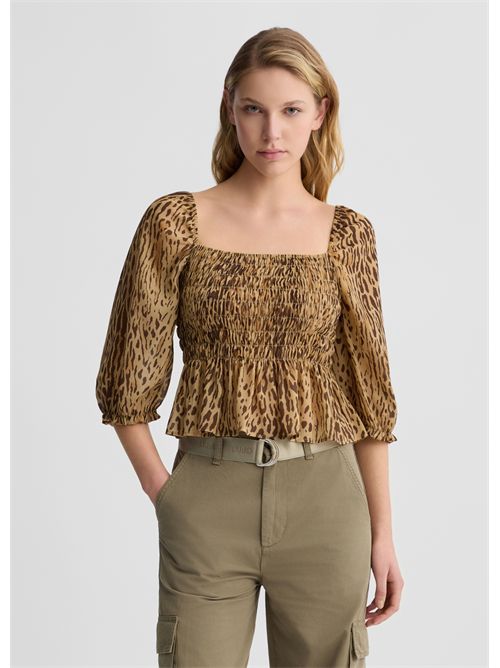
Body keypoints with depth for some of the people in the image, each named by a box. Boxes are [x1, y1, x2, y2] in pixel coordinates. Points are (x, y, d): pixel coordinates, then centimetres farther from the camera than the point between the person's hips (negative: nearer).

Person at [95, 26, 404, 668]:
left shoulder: (347, 233, 2)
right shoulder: (176, 222, -3)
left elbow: (368, 390, 4)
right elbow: (127, 382, 1)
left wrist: (383, 532, 4)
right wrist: (164, 491, 0)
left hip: (325, 502, 1)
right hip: (208, 500, -1)